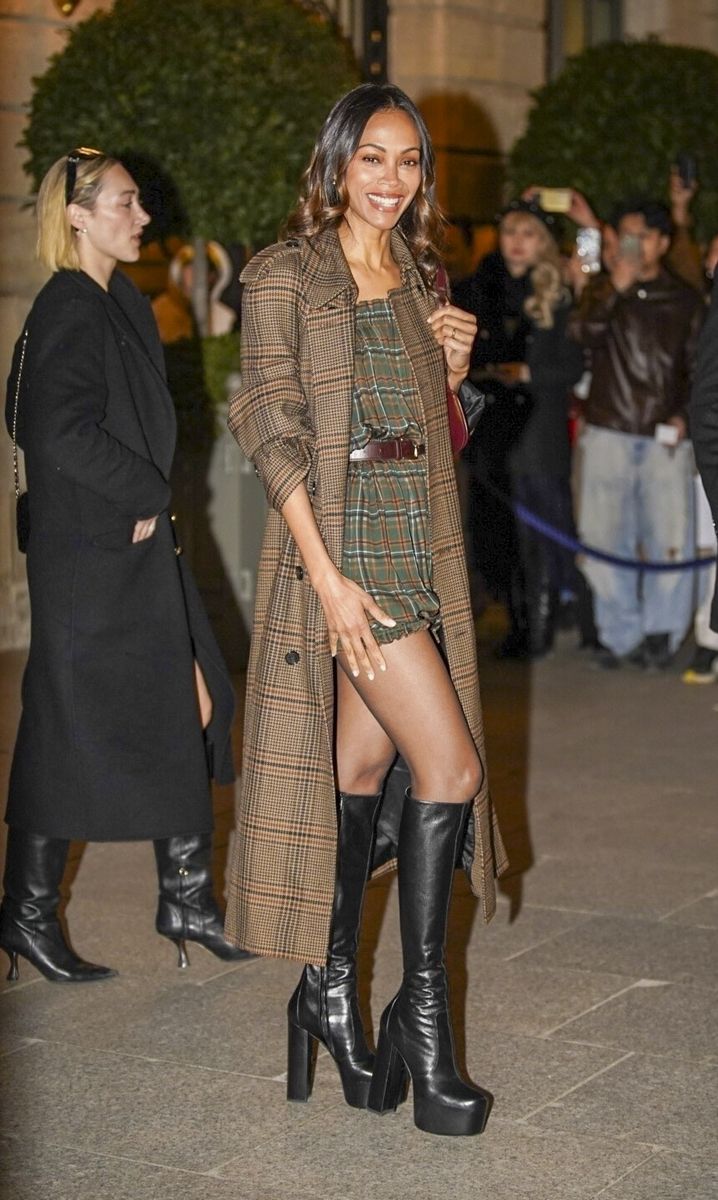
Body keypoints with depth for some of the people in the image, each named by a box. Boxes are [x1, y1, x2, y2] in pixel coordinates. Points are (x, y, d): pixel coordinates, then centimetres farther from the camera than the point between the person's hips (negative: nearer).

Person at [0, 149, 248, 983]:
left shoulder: (123, 306, 15)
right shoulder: (69, 311, -15)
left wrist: (150, 497, 8)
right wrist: (148, 493, -14)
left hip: (138, 548, 9)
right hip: (88, 555, -9)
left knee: (188, 709, 10)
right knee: (71, 731, -1)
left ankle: (186, 899, 20)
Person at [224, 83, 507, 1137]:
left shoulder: (419, 278, 15)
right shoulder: (285, 276, -5)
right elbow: (275, 432, -11)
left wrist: (453, 368, 2)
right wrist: (325, 571, -19)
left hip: (418, 541, 7)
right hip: (341, 538, -7)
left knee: (364, 764, 10)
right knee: (451, 763, -12)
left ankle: (332, 988, 20)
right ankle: (423, 1011, -3)